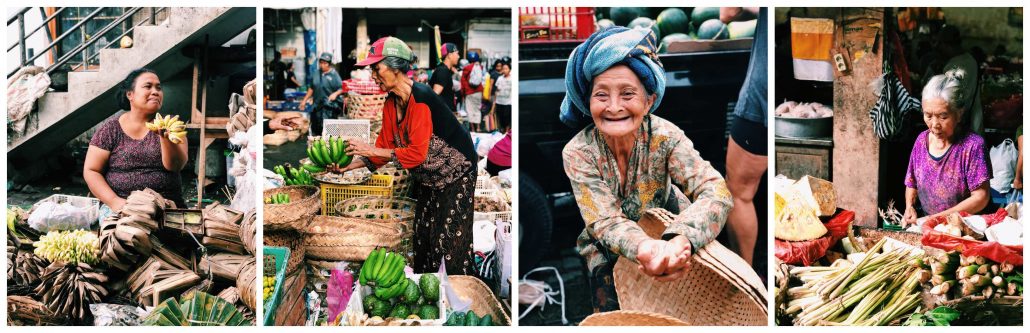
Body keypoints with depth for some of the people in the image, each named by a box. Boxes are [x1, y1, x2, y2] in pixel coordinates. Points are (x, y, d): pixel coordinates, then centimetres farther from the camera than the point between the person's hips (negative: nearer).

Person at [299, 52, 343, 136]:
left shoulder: (334, 75, -5)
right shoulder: (317, 74, 12)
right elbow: (311, 89, 21)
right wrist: (304, 100, 21)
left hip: (329, 107, -6)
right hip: (316, 106, 6)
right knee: (315, 129, 11)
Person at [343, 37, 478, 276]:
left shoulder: (421, 98, -29)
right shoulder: (391, 103, -2)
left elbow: (416, 153, -31)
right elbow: (385, 147, 2)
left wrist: (371, 150, -26)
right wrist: (348, 166, -7)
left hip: (455, 173, -9)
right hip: (427, 178, 9)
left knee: (452, 241, -7)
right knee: (423, 237, 14)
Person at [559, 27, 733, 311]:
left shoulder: (664, 136, -23)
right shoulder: (577, 154, -23)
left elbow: (716, 192, -33)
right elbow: (606, 223, -29)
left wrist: (681, 242, -56)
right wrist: (646, 249, -55)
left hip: (667, 230, 1)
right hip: (608, 250, 0)